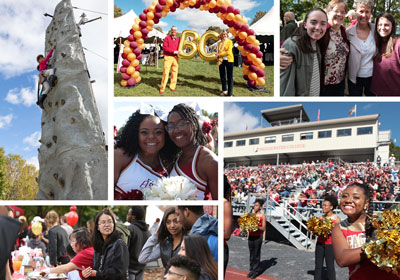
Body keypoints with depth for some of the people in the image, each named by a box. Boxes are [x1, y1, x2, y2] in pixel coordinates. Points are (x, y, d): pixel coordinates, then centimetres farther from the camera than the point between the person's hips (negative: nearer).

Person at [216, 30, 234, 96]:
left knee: (230, 77, -5)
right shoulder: (219, 43, 11)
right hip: (221, 60, 5)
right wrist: (217, 57, -10)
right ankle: (224, 90, 28)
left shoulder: (229, 42, -4)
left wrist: (219, 54, -10)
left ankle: (230, 93, -5)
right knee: (222, 76, 11)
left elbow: (228, 52, -12)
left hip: (229, 60, -5)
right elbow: (219, 52, 11)